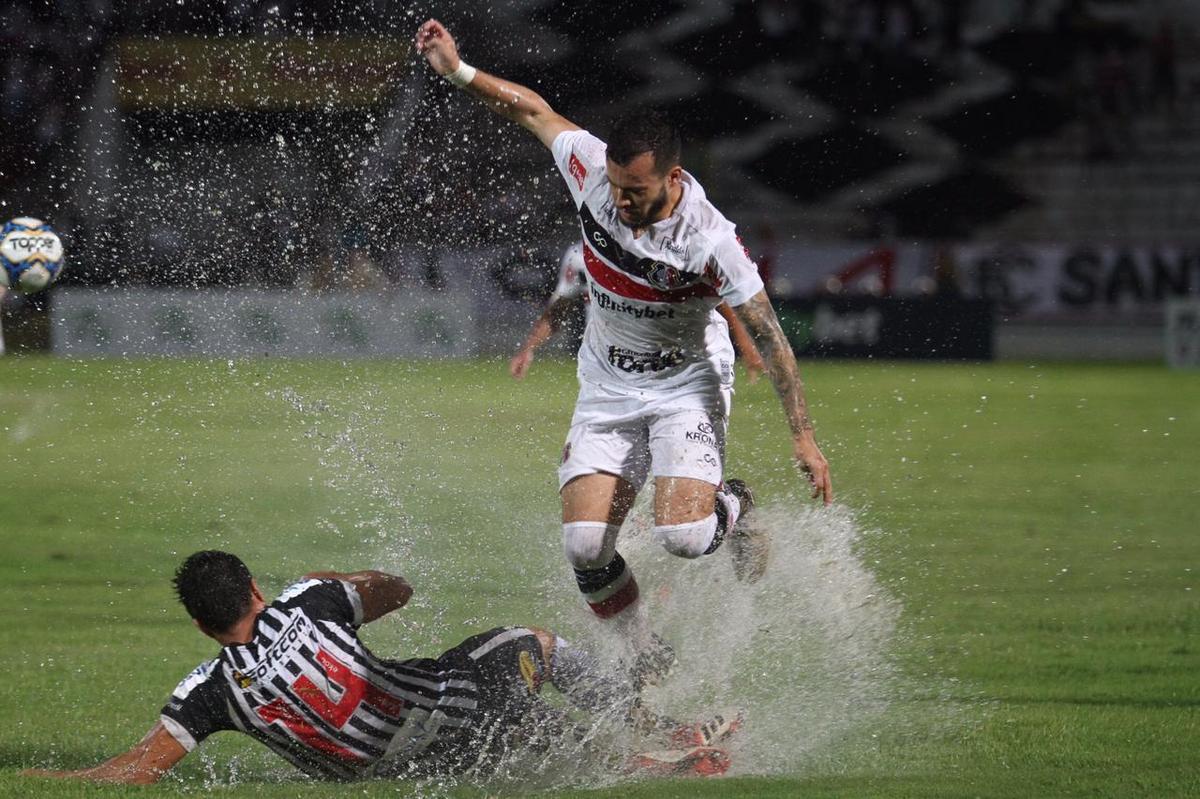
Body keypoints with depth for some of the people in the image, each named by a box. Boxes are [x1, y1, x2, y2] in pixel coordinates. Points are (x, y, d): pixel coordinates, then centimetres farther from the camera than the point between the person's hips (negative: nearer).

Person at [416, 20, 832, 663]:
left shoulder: (709, 241, -27)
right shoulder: (593, 168, -17)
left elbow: (768, 335, -18)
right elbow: (532, 109, 1)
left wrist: (803, 436, -16)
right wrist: (457, 71, -8)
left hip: (686, 389, -4)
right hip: (606, 392, 4)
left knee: (680, 534, -24)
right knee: (584, 546, -12)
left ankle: (732, 510, 14)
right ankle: (648, 660, 11)